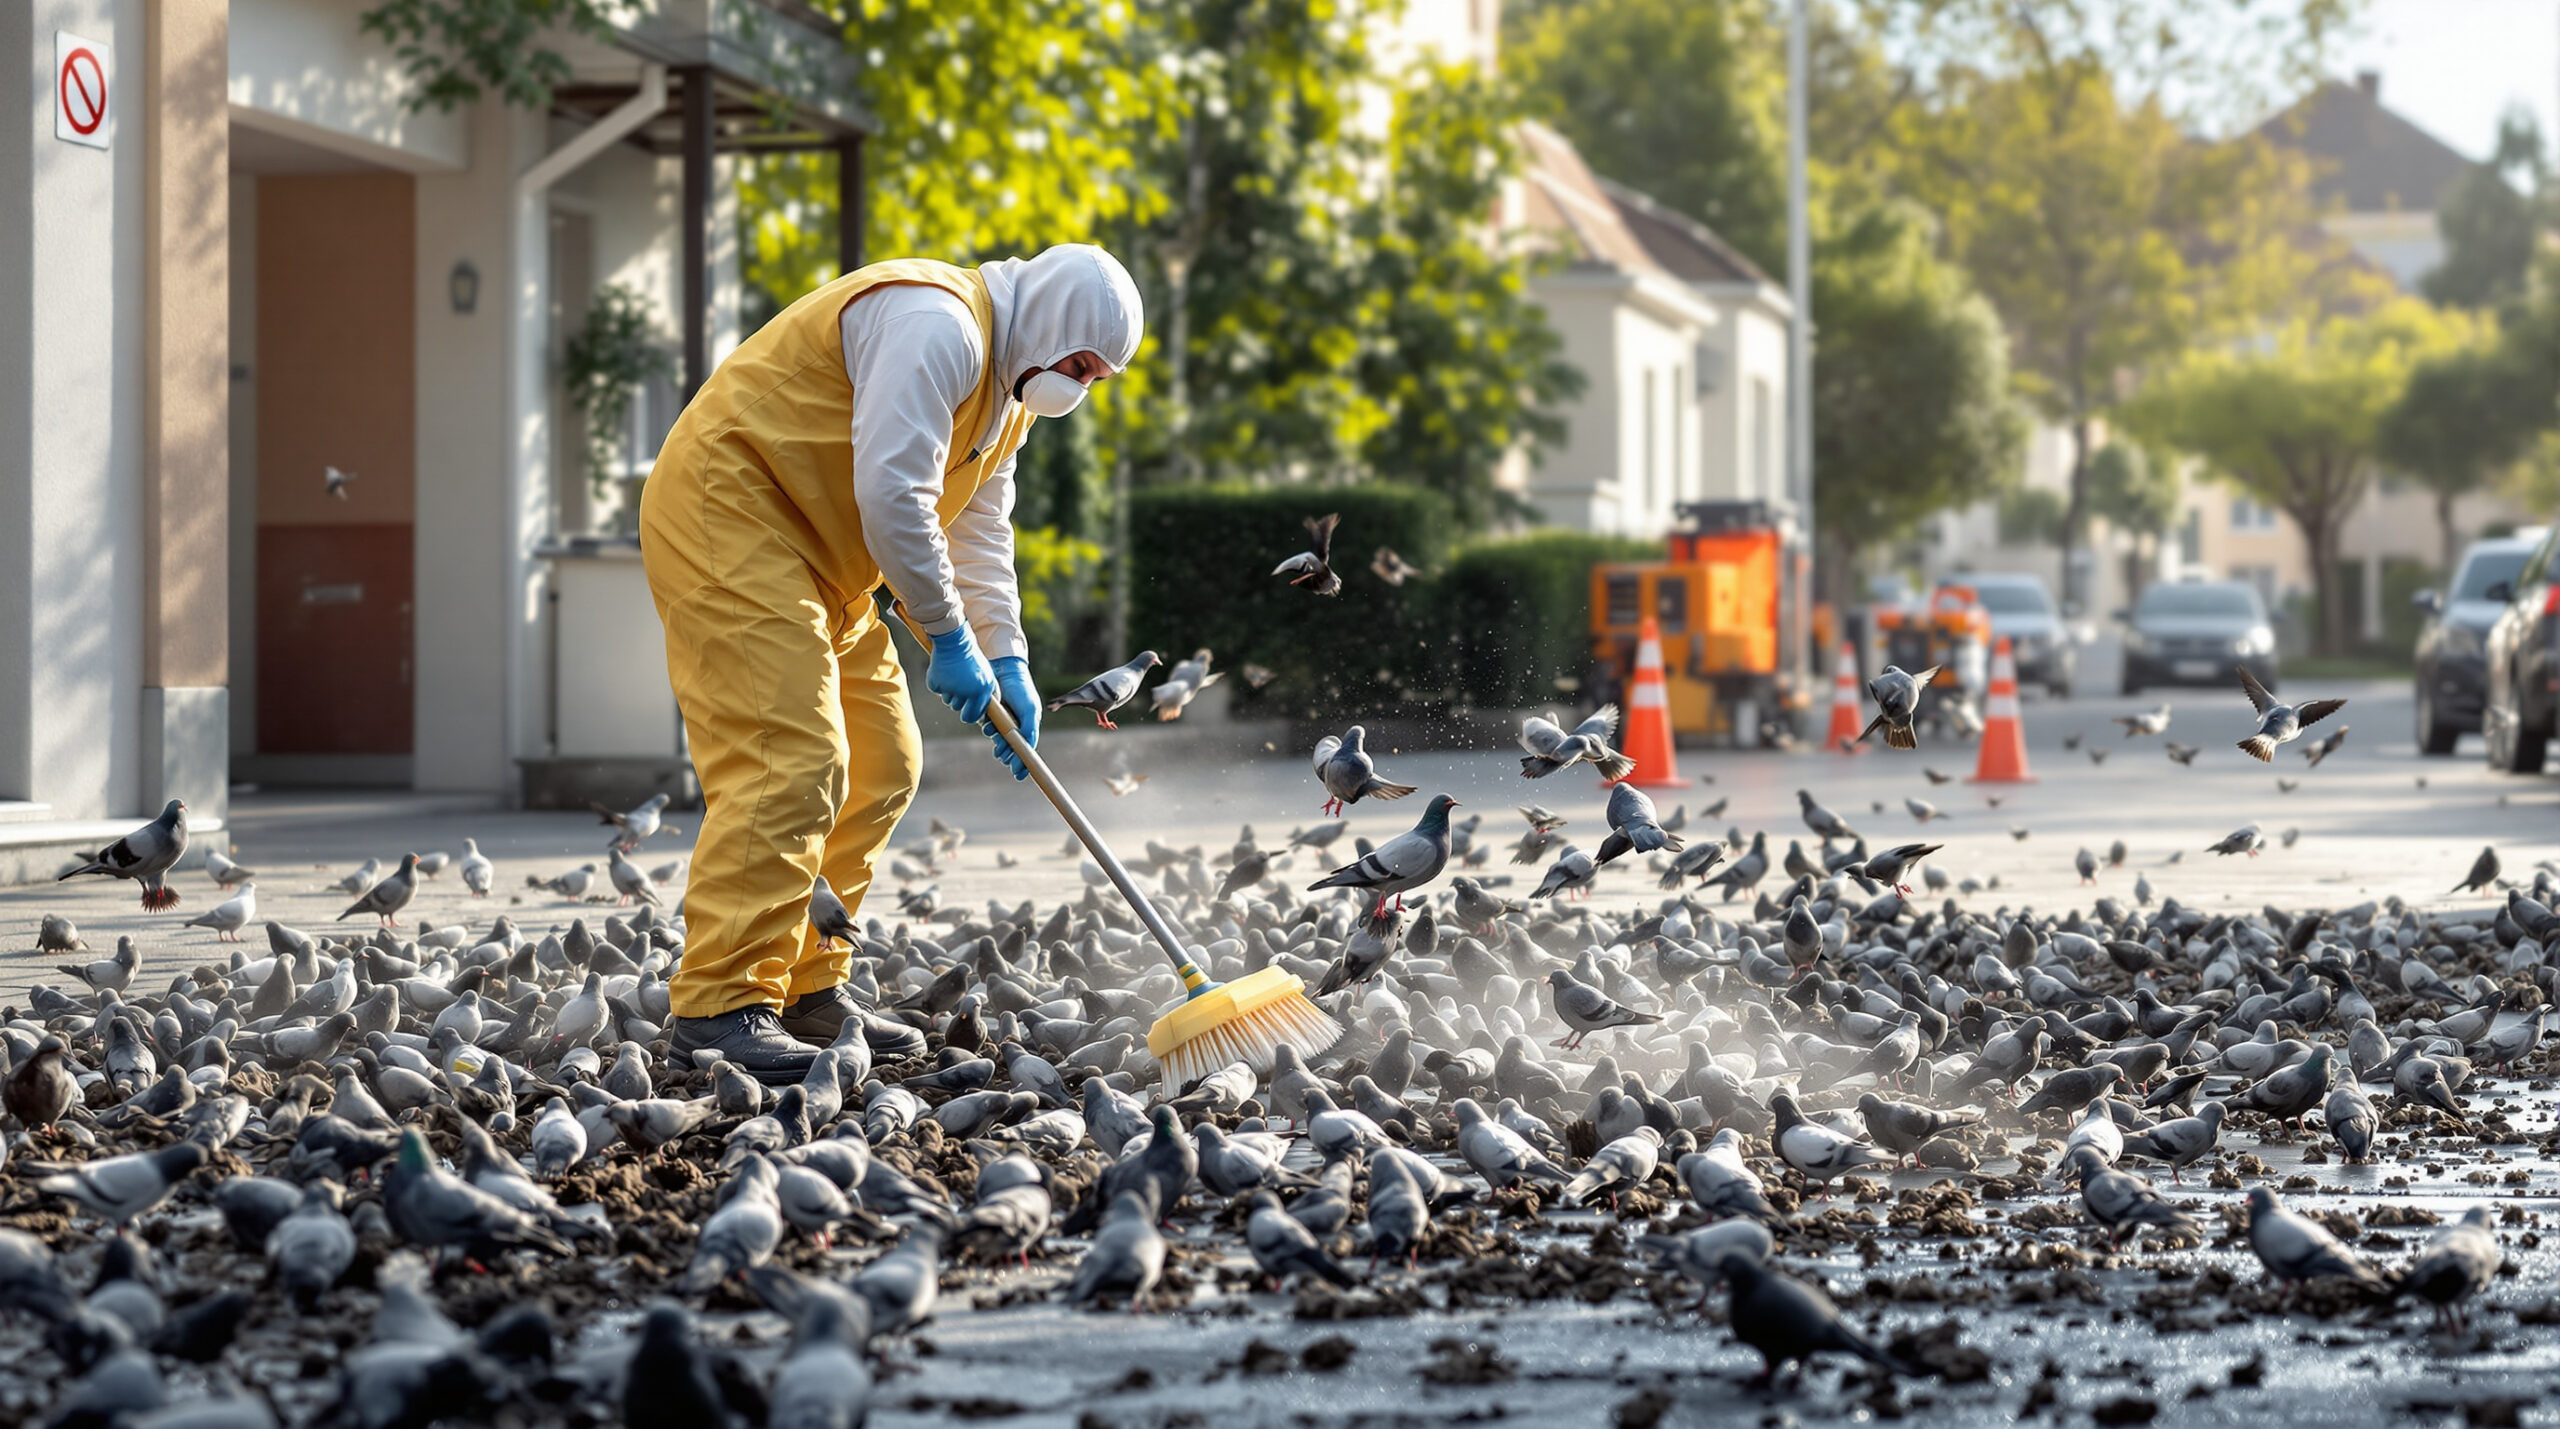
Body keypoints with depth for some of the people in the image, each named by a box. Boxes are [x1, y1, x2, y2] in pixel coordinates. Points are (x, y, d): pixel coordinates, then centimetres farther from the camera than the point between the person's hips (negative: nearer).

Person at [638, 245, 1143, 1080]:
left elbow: (980, 534, 19)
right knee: (788, 759, -20)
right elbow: (890, 494, -26)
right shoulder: (938, 327, -19)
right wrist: (948, 635, -17)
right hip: (725, 517, -11)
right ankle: (717, 1008, -22)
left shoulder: (1008, 387, 16)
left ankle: (807, 988, 16)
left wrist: (1007, 663, 6)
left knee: (878, 767, 11)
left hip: (810, 558, 11)